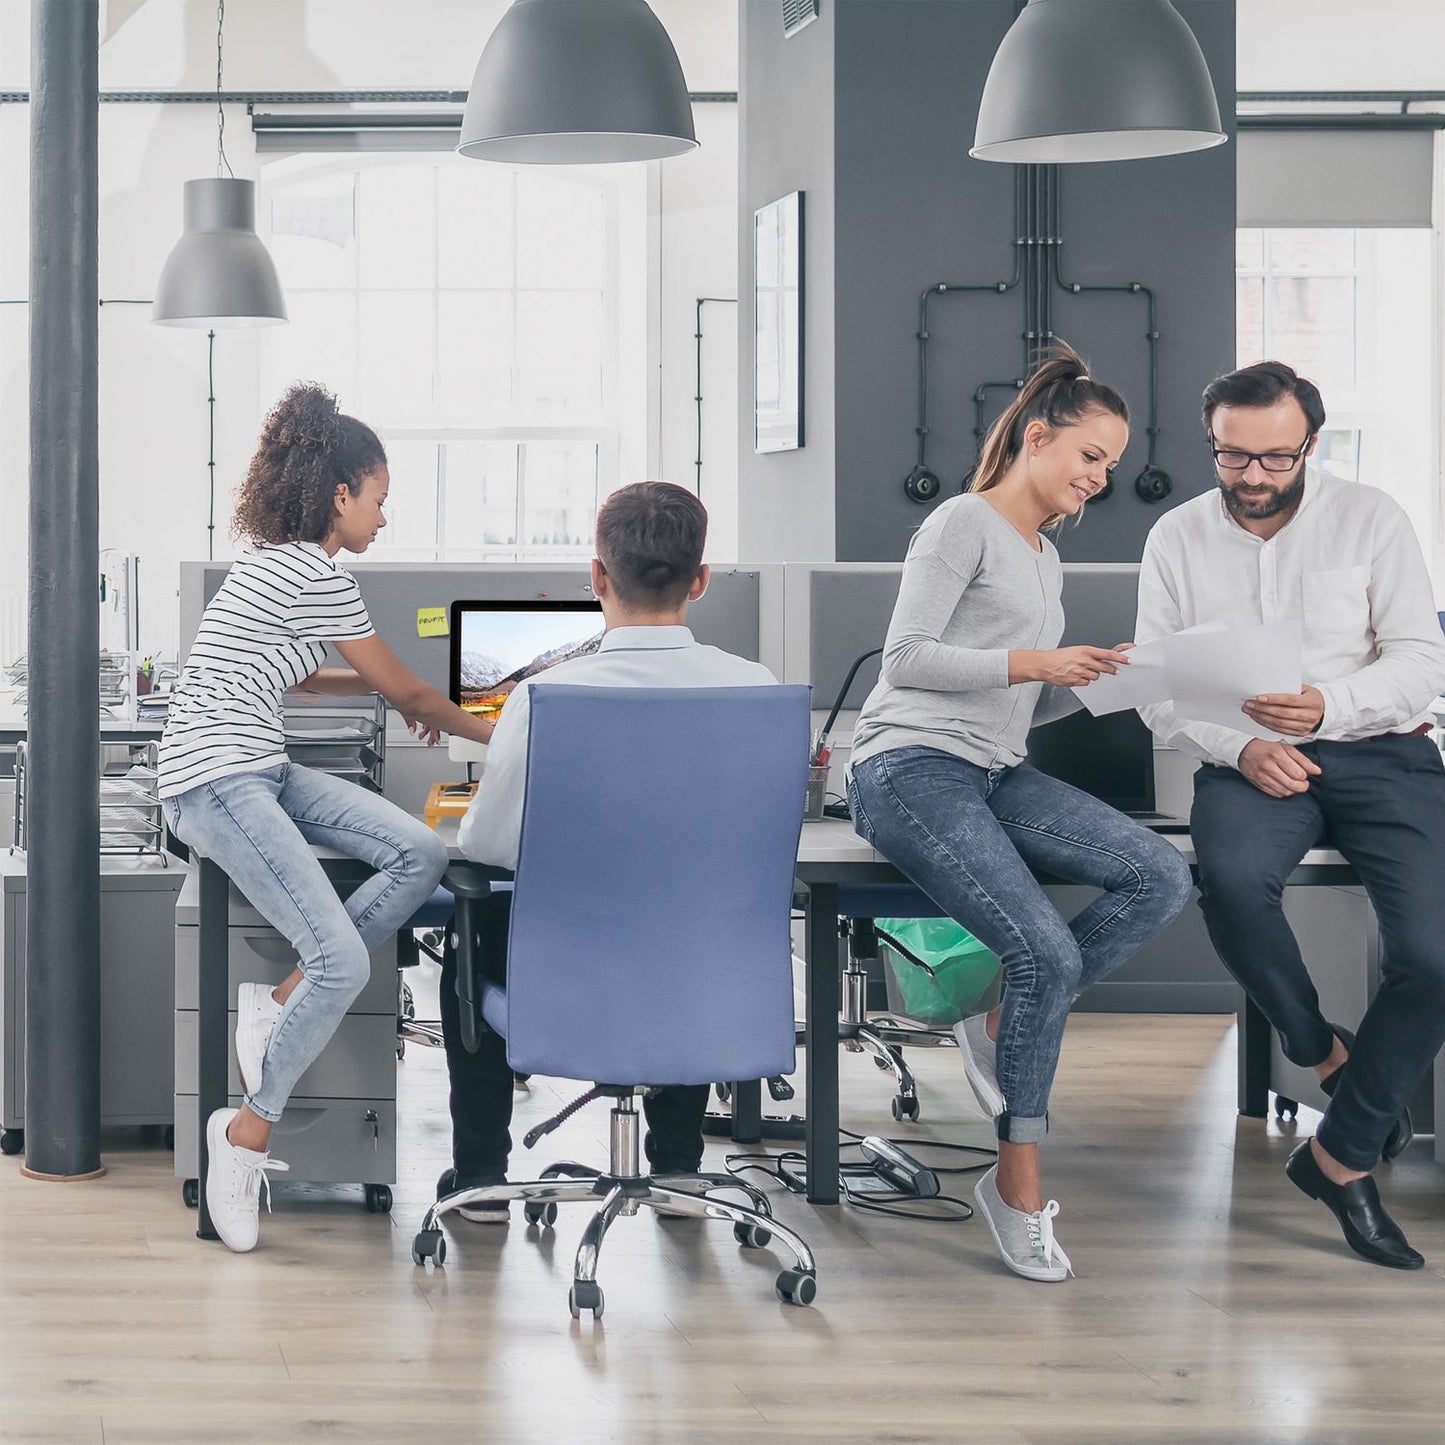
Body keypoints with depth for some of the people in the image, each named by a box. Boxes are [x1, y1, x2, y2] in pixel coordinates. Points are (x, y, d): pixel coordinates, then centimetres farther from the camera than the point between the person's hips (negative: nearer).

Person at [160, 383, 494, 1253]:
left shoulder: (281, 562, 19)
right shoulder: (316, 576, -12)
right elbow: (404, 693, -2)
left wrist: (406, 697, 36)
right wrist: (486, 731, 15)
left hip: (261, 772, 10)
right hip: (216, 782, -10)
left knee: (421, 853, -8)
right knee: (342, 962, -21)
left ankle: (280, 1003, -3)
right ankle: (250, 1130, -5)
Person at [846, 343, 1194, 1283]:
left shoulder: (1046, 559, 25)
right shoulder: (967, 524, -2)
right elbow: (909, 658, -12)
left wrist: (1090, 683, 4)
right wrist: (1035, 662, -16)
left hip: (994, 776, 8)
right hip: (912, 767, -8)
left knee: (1163, 876, -15)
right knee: (1047, 952, -25)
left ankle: (1006, 1022, -6)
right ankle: (1018, 1184, -11)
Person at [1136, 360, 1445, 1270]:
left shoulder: (1370, 519, 3)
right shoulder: (1178, 539, 8)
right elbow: (1158, 688, 5)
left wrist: (1327, 705, -21)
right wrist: (1240, 748, -14)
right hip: (1251, 761, 0)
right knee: (1233, 881, -36)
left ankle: (1343, 1155, -5)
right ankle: (1325, 1054, -8)